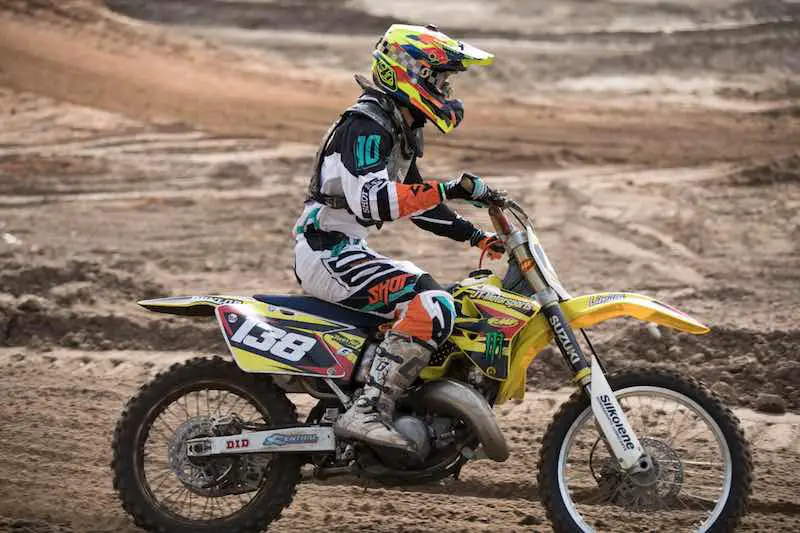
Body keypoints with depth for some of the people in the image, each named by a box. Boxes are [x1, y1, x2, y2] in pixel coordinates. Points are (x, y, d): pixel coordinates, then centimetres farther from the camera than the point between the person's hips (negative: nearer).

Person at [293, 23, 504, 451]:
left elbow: (413, 200, 27)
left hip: (346, 252, 11)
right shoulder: (365, 126, -16)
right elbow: (369, 200, -31)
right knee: (432, 306, -27)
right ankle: (368, 412, -32)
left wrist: (475, 235, 18)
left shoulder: (400, 130, 17)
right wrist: (448, 190, -34)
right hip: (328, 253, -11)